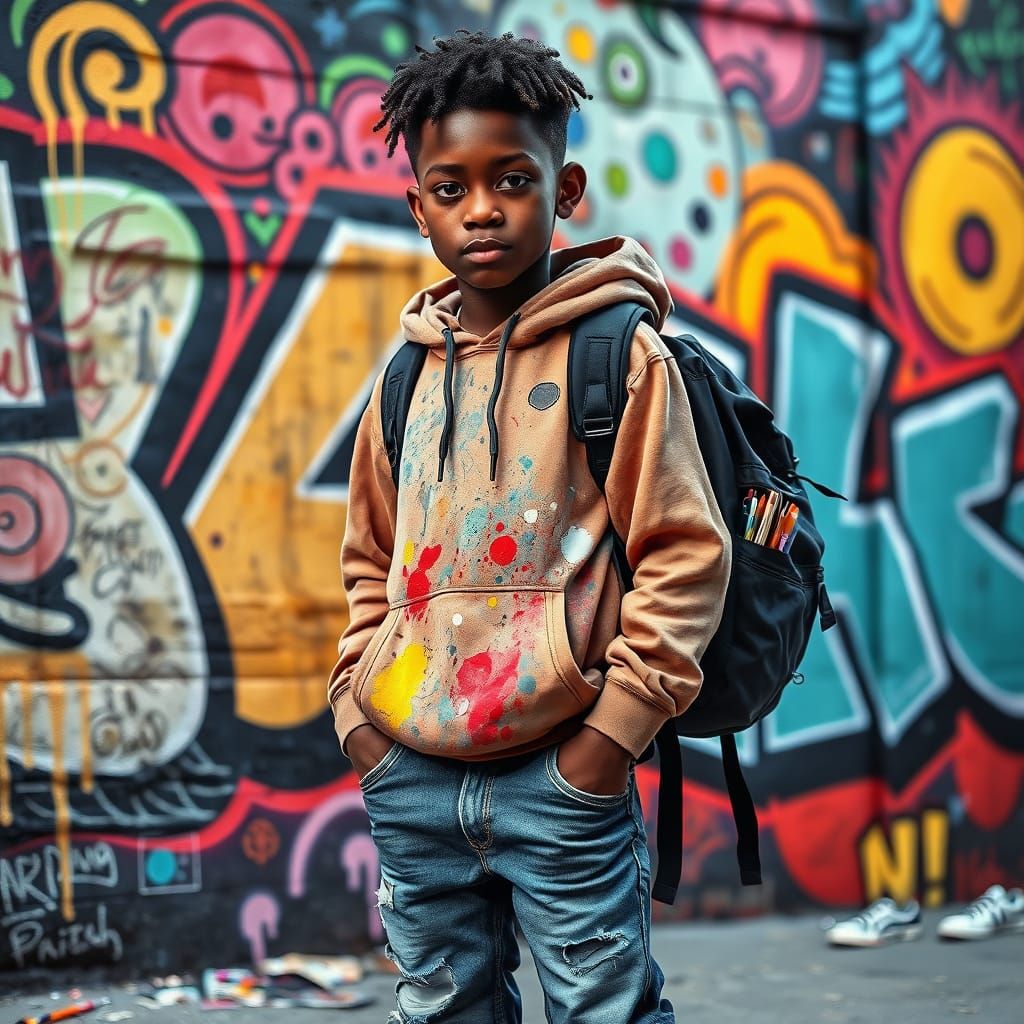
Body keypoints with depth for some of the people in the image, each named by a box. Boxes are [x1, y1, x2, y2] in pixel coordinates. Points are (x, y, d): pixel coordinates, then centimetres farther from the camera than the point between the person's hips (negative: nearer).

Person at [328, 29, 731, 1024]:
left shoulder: (619, 354, -4)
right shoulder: (409, 376, 11)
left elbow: (685, 555, -6)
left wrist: (618, 723, -11)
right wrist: (355, 704, 9)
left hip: (560, 781, -5)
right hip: (409, 784, 5)